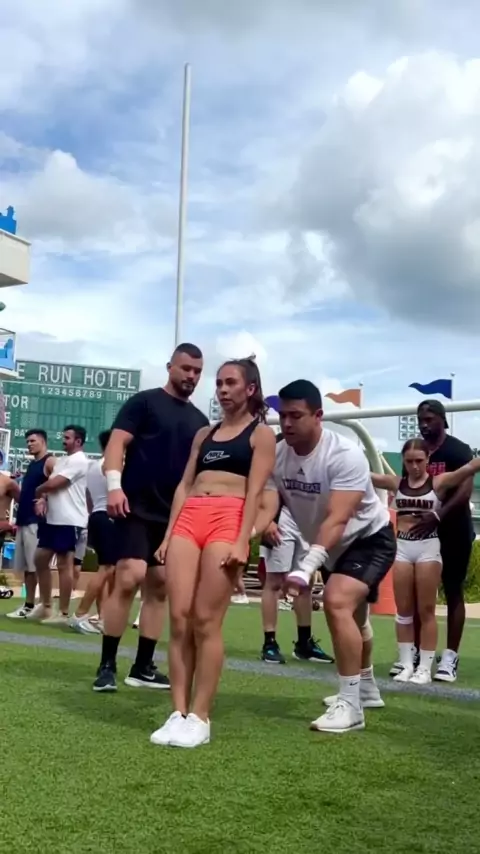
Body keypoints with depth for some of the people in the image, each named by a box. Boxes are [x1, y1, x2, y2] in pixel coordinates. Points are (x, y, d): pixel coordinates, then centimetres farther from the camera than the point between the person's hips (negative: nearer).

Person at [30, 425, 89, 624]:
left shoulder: (78, 461, -12)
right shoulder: (61, 461, 20)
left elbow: (53, 483, -17)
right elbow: (51, 485, 17)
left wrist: (37, 491, 3)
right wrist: (42, 499, -4)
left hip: (69, 521, -10)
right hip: (53, 519, 10)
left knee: (64, 565, -6)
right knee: (40, 559, 12)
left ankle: (63, 614, 0)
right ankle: (45, 606, 22)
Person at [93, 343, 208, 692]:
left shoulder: (200, 421, 15)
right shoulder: (144, 402, -1)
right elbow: (117, 443, -8)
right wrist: (114, 486, -22)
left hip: (174, 515, 6)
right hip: (137, 509, -6)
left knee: (160, 587, 6)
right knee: (130, 578, -17)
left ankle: (143, 667, 14)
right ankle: (107, 665, -7)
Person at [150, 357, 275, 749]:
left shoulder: (261, 433, 9)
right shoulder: (204, 433, 25)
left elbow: (255, 490, -2)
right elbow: (185, 485, 19)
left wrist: (243, 541, -13)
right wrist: (168, 535, 9)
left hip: (229, 520, -5)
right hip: (188, 519, 5)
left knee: (207, 621, -9)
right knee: (179, 618, -3)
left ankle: (200, 717, -3)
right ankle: (179, 713, 1)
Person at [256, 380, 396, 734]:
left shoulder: (345, 455, -32)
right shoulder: (277, 456, -17)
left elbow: (338, 519, -40)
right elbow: (265, 509, -26)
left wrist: (307, 567, -51)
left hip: (371, 538, -7)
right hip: (334, 547, 7)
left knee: (337, 602, -28)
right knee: (351, 615, 24)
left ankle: (351, 705, -17)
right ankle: (366, 688, 48)